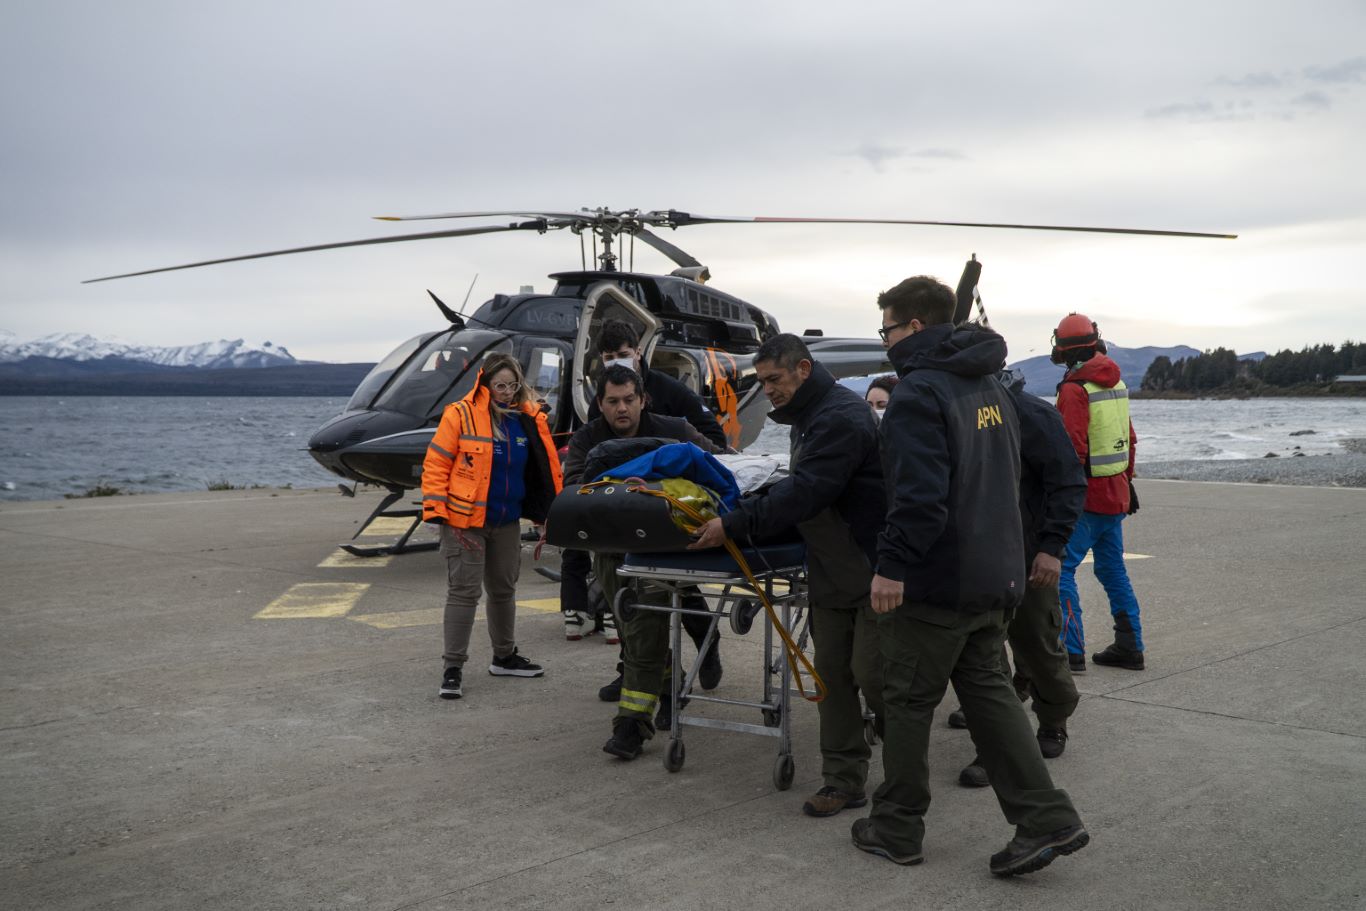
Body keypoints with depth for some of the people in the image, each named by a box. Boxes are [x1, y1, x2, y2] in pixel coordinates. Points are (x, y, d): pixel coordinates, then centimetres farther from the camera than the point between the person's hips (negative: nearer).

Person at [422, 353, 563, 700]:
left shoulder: (528, 420, 4)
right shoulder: (460, 415, -11)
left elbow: (545, 468, 13)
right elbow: (436, 465, -10)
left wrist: (550, 510, 9)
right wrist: (436, 510, -15)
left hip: (507, 523, 6)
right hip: (465, 521, -5)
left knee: (504, 589, 18)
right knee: (463, 591, -5)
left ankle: (504, 657, 34)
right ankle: (453, 668, 2)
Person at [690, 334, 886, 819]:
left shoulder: (841, 418, -20)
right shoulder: (807, 416, 14)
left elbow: (805, 492, -28)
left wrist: (734, 524, -28)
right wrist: (740, 517, 13)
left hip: (873, 567, -10)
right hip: (830, 570, 10)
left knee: (871, 671, -5)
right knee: (832, 673, 7)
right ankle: (844, 780, 13)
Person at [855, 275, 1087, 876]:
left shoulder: (919, 392, -17)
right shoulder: (990, 387, 14)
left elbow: (919, 494, -25)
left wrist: (892, 566, -21)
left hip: (935, 580, -9)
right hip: (995, 573, 9)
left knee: (907, 700, 5)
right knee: (985, 689, 16)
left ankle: (896, 830, 17)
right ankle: (1045, 819, 10)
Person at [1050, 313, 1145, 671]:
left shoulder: (1074, 390, -15)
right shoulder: (1117, 384, 10)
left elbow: (1073, 450, -20)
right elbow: (1129, 439, 18)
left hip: (1086, 496, -8)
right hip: (1116, 494, 9)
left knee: (1060, 569, -6)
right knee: (1113, 569, 16)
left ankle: (1071, 651, -10)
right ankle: (1129, 646, 22)